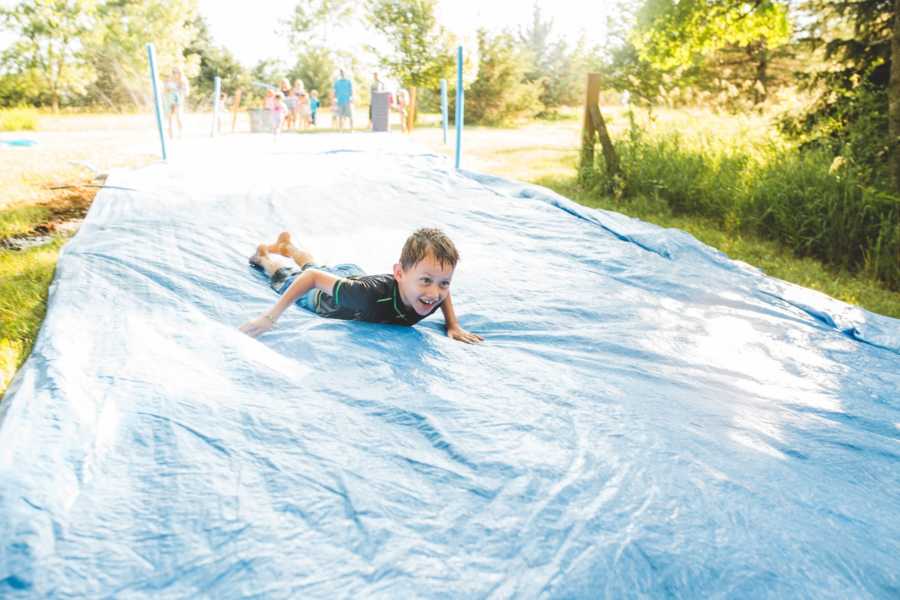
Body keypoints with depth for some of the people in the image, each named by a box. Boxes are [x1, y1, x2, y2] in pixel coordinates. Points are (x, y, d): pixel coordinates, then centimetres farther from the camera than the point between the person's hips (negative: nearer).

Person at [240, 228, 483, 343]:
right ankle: (264, 255, 61)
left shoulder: (435, 291, -36)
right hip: (324, 294, -4)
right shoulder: (371, 293, -53)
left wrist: (453, 326, -19)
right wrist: (270, 316, -43)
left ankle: (286, 246, 67)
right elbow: (313, 278, -42)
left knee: (315, 266, 39)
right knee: (289, 279, 32)